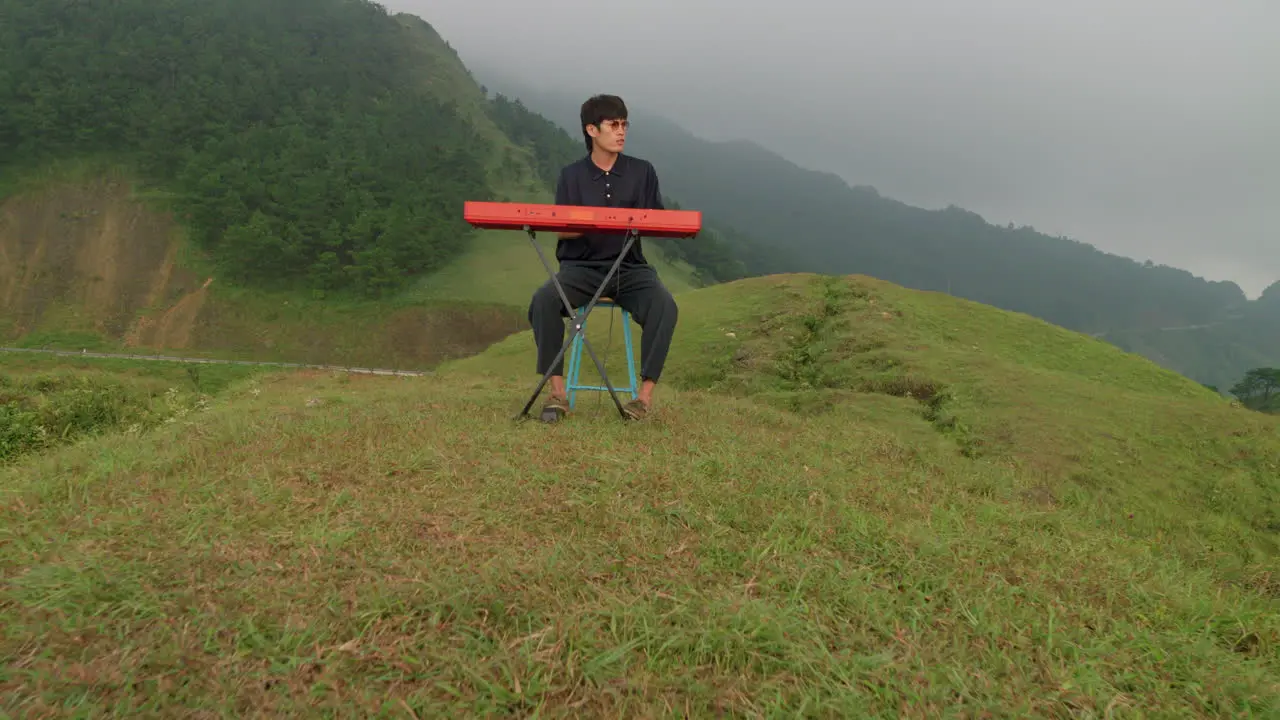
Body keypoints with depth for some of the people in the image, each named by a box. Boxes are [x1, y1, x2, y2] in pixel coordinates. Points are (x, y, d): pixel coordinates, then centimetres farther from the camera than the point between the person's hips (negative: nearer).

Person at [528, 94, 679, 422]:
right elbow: (562, 229, 1)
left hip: (630, 267, 0)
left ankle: (646, 393, -22)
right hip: (581, 266, 0)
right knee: (544, 300, -29)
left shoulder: (642, 171, 8)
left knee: (664, 305, -30)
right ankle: (557, 391, -21)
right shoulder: (571, 175, 7)